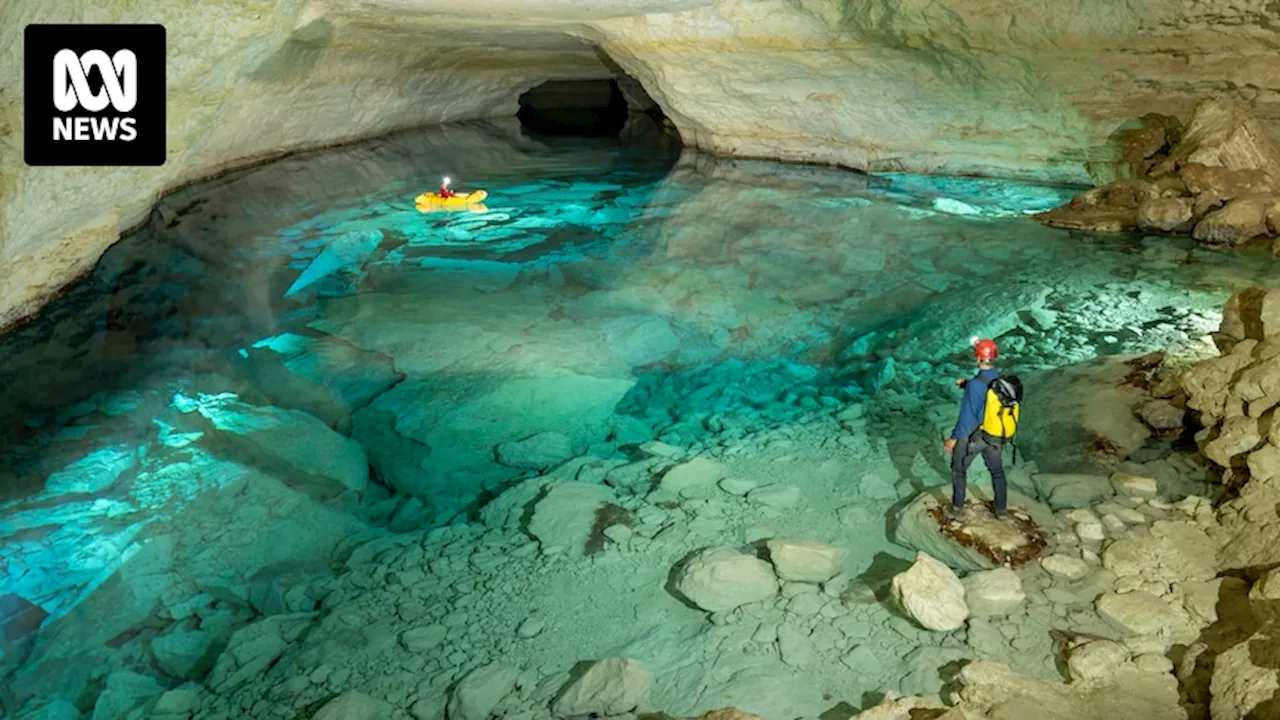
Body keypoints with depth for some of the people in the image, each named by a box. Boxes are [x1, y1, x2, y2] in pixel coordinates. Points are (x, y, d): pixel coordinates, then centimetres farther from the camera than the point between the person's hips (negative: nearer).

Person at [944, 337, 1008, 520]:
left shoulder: (975, 385, -28)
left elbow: (967, 415, -24)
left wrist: (953, 438, -14)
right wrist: (967, 385, 13)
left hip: (973, 435, -5)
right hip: (994, 435, 6)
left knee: (959, 469, 16)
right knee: (997, 471, 23)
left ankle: (957, 509, 23)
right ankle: (1001, 509, 34)